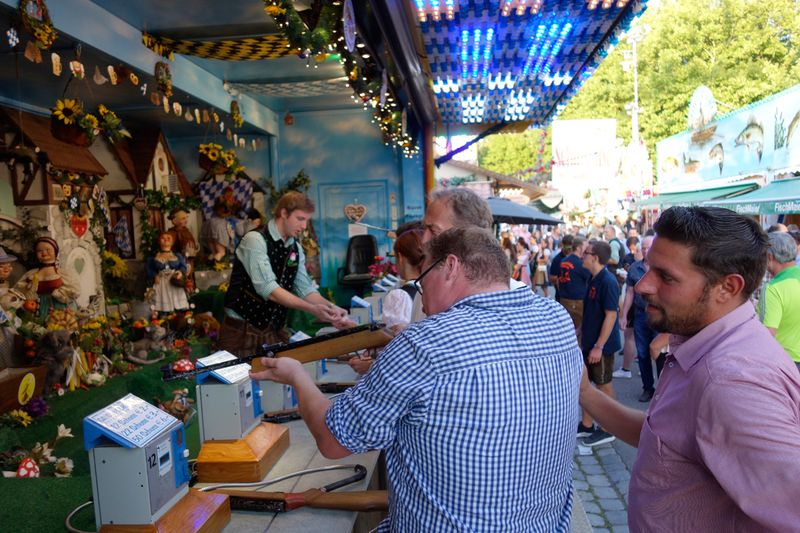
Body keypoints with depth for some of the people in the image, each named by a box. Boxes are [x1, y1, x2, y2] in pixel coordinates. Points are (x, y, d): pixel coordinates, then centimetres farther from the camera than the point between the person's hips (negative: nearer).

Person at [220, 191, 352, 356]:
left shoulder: (296, 249, 6)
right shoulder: (255, 239, -16)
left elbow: (305, 288, 4)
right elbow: (268, 288, -25)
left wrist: (331, 309, -13)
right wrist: (312, 309, -30)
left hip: (275, 330, 6)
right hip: (242, 331, -6)